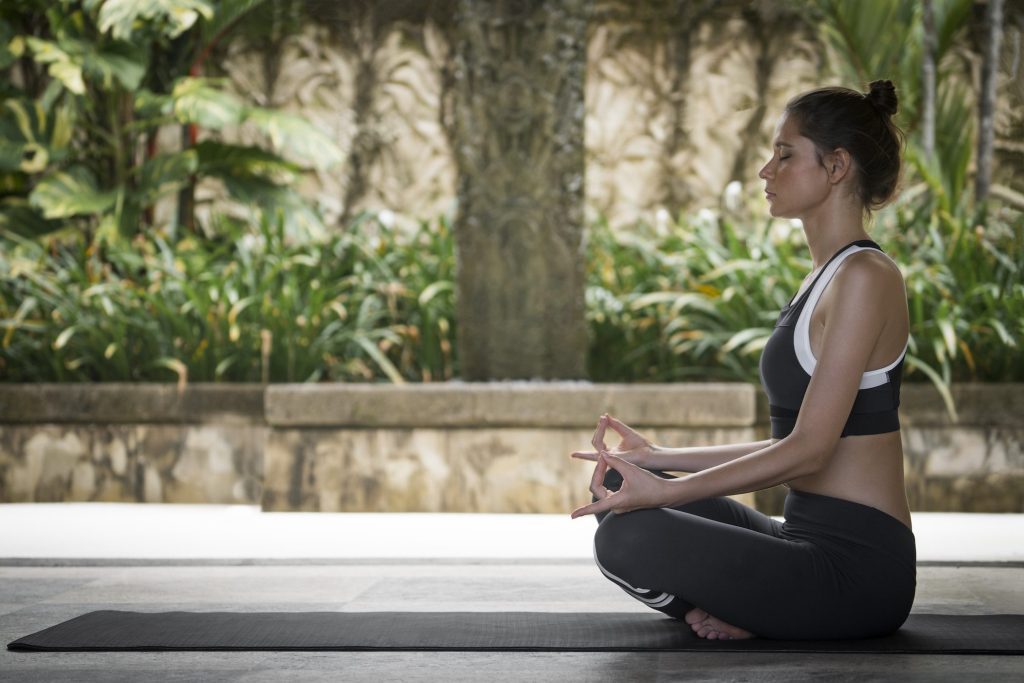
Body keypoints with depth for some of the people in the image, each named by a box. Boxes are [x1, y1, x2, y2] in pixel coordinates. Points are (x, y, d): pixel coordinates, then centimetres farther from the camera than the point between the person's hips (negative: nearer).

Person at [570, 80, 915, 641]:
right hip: (812, 543, 10)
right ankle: (738, 612, 3)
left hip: (856, 567, -10)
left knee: (628, 539, -25)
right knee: (616, 485, 13)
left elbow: (808, 449, -21)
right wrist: (658, 459, 13)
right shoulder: (827, 278, 16)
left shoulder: (865, 277, -15)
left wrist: (666, 492, -22)